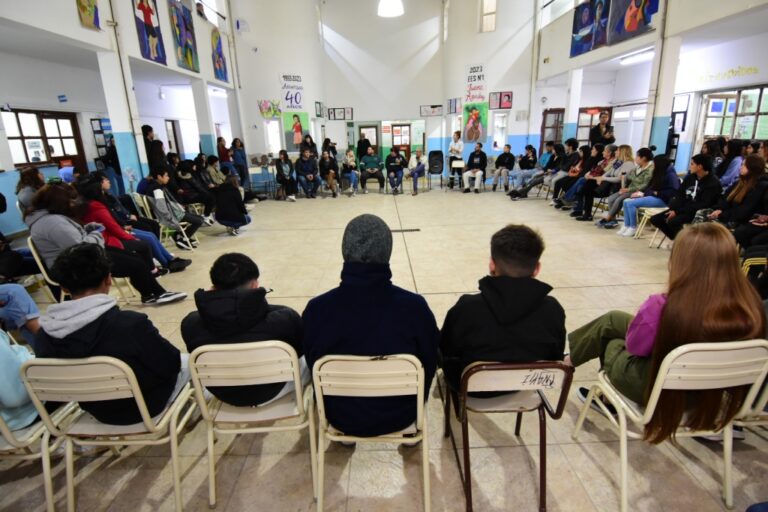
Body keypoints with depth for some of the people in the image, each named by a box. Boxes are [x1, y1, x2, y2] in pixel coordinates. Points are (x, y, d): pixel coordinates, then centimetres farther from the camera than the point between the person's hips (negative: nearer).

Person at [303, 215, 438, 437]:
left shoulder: (317, 309, -25)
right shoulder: (414, 306, -27)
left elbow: (312, 364, -6)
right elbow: (430, 361, -9)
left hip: (341, 416, 1)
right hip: (400, 415, 0)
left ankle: (345, 435, 52)